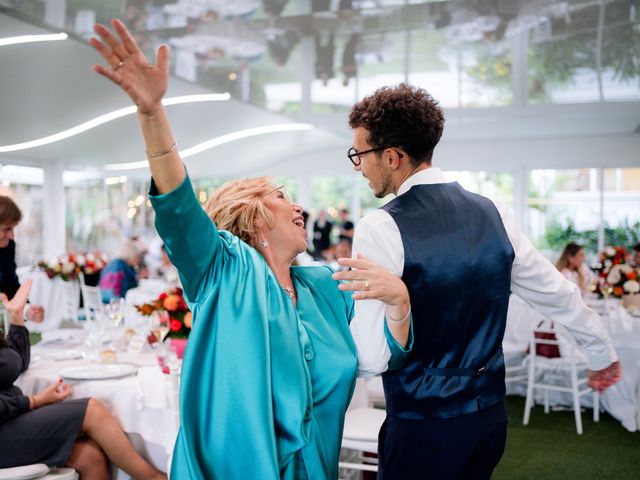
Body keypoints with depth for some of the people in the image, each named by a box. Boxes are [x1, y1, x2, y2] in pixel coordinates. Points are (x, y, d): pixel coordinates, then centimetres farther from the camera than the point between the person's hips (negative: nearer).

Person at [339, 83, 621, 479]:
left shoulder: (381, 229, -18)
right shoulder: (489, 213, 1)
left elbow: (370, 358, -19)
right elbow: (559, 294, 11)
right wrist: (604, 354, 27)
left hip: (424, 430, -6)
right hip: (491, 416, 6)